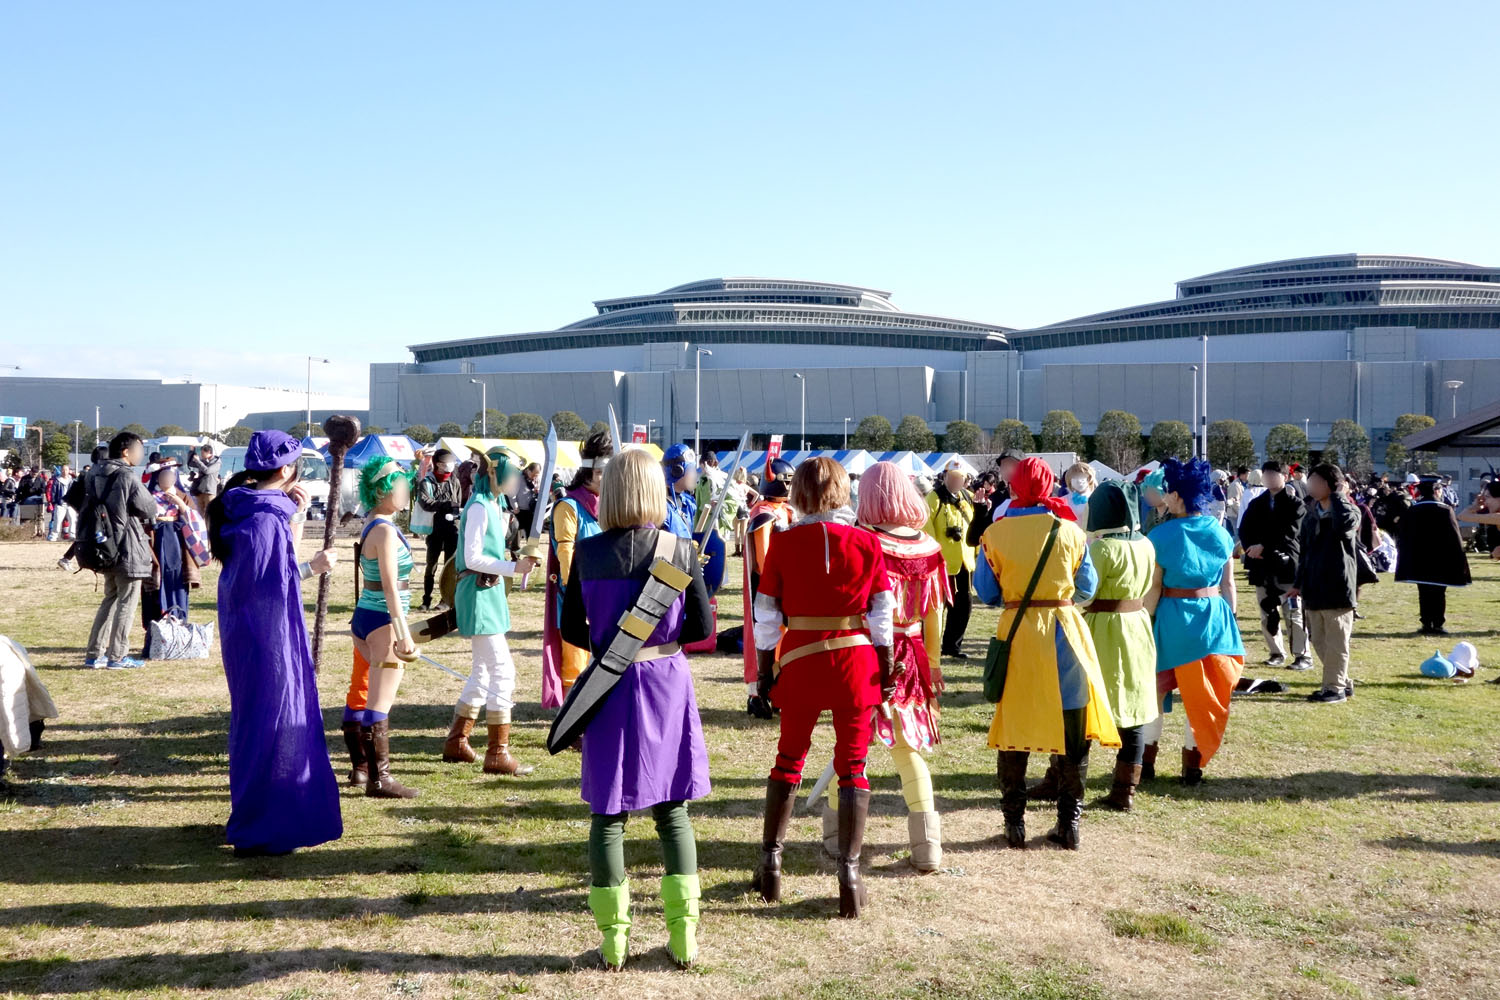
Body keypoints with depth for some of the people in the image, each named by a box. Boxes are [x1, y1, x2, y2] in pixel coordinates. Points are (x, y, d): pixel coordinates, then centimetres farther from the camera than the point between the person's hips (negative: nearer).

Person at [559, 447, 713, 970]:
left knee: (608, 812, 10)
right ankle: (683, 936, 16)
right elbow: (703, 627, -4)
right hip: (667, 683, 0)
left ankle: (613, 937, 17)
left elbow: (571, 629, 0)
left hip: (609, 689, 0)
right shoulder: (680, 550, -8)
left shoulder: (587, 552, -7)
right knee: (672, 809, 13)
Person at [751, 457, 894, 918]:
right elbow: (882, 616, -1)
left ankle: (771, 862, 21)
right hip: (857, 661, 0)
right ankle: (849, 872, 4)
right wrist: (886, 671, 7)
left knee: (788, 759, 17)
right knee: (853, 765, 8)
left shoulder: (782, 543, -5)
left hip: (801, 661, 0)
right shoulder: (867, 543, -3)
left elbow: (766, 617, -3)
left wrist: (765, 672, 6)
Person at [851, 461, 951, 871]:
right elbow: (935, 614, 5)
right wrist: (933, 663, 15)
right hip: (911, 656, 3)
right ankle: (927, 847, 8)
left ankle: (837, 837, 23)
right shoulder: (928, 547, -1)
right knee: (908, 750, 11)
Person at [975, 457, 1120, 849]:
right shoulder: (1070, 532, -4)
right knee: (1072, 728, 10)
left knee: (1014, 727, 9)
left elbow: (986, 591, 1)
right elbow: (1086, 588, 5)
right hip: (1065, 631, 0)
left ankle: (1015, 824, 12)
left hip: (1017, 633, 0)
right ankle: (1069, 822, 15)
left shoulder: (995, 534, -6)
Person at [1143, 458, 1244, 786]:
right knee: (1205, 695, 13)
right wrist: (1229, 621, 13)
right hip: (1214, 616, 3)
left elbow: (1153, 587, -12)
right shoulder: (1220, 533, 0)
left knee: (1155, 688, 12)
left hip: (1173, 617, -3)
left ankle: (1146, 759, 19)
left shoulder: (1162, 535, -12)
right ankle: (1192, 764, 17)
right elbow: (1228, 583, 5)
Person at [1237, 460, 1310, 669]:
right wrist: (1251, 549, -10)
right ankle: (1276, 653, 20)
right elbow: (1244, 531, 10)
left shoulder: (1295, 504, 0)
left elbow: (1290, 533, -11)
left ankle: (1302, 656, -2)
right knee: (1267, 613, 8)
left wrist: (1263, 547, -16)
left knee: (1293, 613, -7)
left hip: (1286, 565, -5)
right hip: (1262, 566, 5)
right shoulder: (1256, 504, 14)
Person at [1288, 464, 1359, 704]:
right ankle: (1342, 682, 25)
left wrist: (1336, 495, -20)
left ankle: (1335, 687, 8)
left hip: (1337, 587, -7)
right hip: (1313, 589, 7)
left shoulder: (1348, 511, -7)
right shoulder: (1311, 514, 12)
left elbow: (1344, 522, -34)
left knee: (1336, 643, 0)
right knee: (1319, 641, 12)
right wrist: (1299, 583, 18)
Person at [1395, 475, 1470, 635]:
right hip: (1441, 561, -2)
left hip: (1419, 561, 2)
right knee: (1439, 593, 5)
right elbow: (1455, 537, -8)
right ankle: (1438, 624, 4)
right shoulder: (1445, 510, -10)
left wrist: (1406, 558, 14)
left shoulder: (1411, 511, -1)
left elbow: (1402, 538, 4)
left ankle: (1426, 624, 7)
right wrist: (1459, 559, 0)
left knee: (1424, 594, 9)